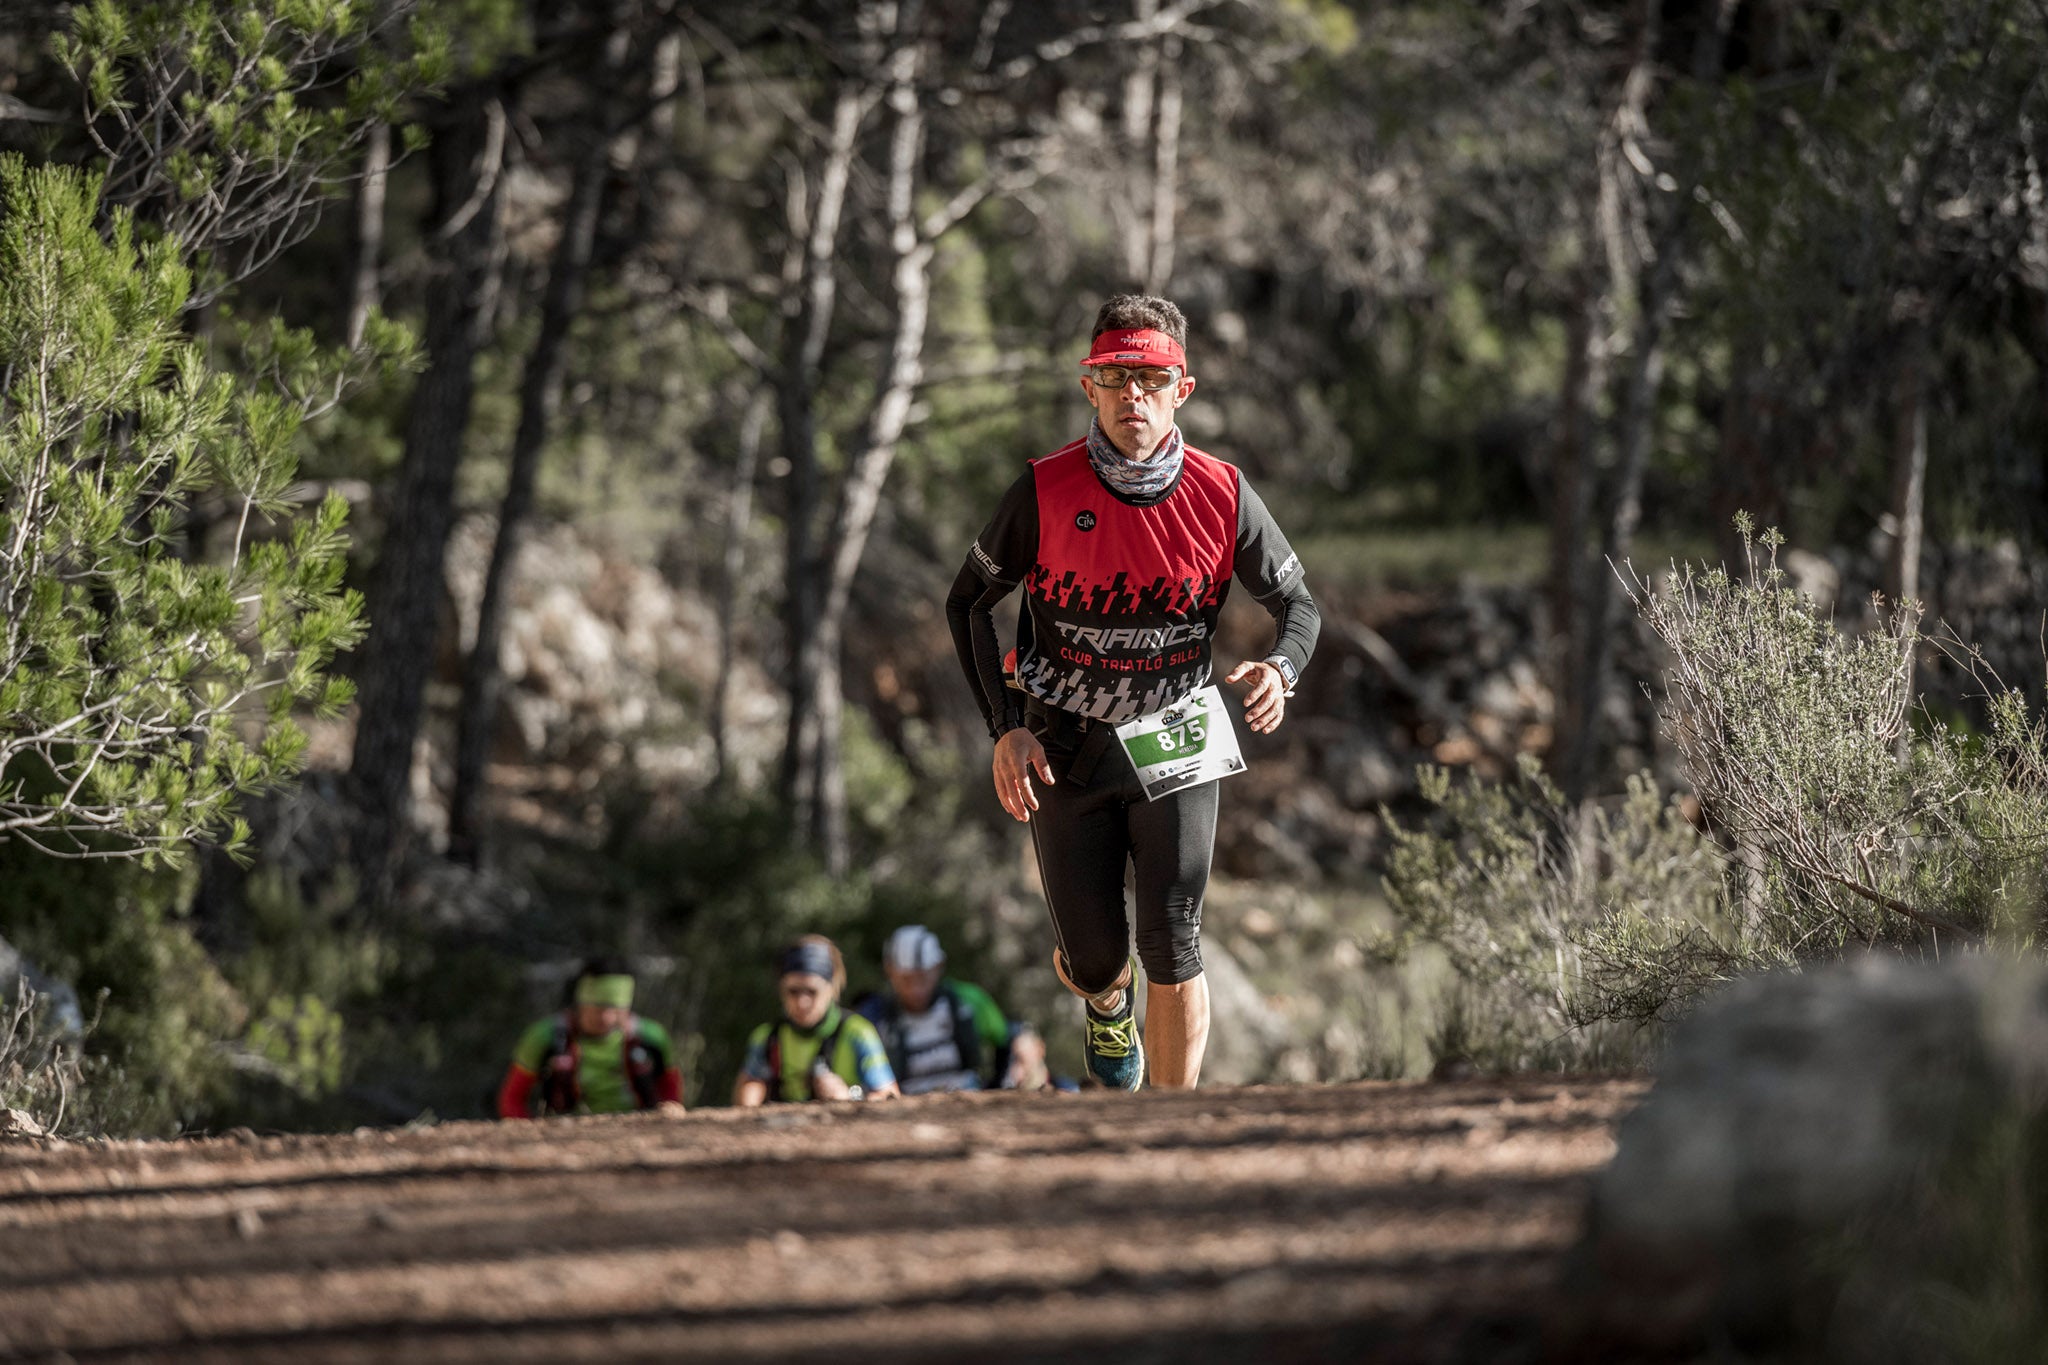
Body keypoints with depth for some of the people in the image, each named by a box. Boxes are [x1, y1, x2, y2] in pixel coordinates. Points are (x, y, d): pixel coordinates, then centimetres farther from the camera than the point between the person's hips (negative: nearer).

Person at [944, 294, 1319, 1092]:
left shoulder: (1222, 496, -12)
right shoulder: (1045, 492, -15)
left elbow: (1298, 605, 1)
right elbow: (970, 601, -1)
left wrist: (1280, 670, -22)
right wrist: (1004, 728, -10)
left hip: (1175, 746, 0)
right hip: (1062, 749, 0)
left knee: (1173, 954, -9)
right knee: (1093, 960, 5)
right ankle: (1105, 1004, 45)